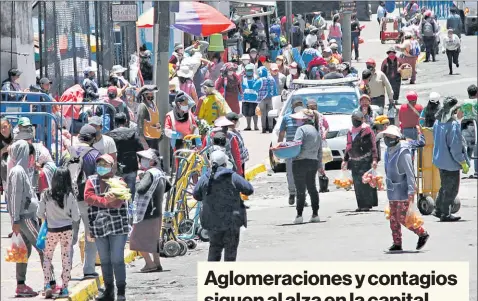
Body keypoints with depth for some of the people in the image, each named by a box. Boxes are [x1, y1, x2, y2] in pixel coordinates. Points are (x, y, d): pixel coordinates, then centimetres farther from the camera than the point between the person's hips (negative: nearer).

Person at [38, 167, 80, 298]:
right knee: (66, 258, 9)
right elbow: (76, 217, -6)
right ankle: (65, 288, 10)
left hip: (52, 230, 0)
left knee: (47, 257, 15)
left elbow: (39, 214, -4)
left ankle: (47, 285, 2)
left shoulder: (46, 194, -11)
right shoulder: (70, 195, -10)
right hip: (67, 230, 0)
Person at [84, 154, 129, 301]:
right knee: (104, 260, 10)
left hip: (117, 226, -4)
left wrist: (98, 201, -21)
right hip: (99, 227, 4)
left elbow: (118, 201, -13)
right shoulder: (92, 180, 10)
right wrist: (106, 201, -15)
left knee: (117, 260, -5)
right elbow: (88, 197, -7)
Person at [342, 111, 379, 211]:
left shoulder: (367, 130, -5)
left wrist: (374, 159, -13)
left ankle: (367, 204, -7)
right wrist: (345, 160, 22)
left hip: (365, 161, -7)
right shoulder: (350, 132, 16)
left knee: (365, 182, -10)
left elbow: (373, 146, -7)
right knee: (357, 184, 4)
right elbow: (348, 147, 25)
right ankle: (361, 204, 9)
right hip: (354, 162, 7)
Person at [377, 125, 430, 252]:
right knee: (393, 219, 8)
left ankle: (422, 234, 9)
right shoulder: (388, 152, 9)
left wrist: (411, 192, -24)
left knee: (402, 218, -8)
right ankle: (397, 243, 15)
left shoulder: (403, 153, -17)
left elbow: (410, 173, -20)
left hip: (403, 192, -8)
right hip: (392, 193, 8)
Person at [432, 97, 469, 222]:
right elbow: (455, 147, -22)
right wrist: (463, 163, -13)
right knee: (451, 189, 4)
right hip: (451, 162, -8)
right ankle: (445, 214, 9)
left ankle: (438, 210, 26)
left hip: (440, 159, 8)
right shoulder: (453, 125, -21)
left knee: (445, 186, 21)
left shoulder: (438, 122, 4)